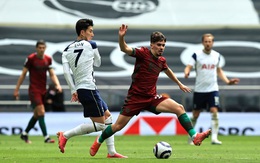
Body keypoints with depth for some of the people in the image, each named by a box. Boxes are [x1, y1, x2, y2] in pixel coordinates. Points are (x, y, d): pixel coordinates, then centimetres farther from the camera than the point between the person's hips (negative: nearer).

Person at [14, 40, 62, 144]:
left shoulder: (48, 59, 5)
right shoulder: (31, 58, -9)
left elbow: (52, 74, 8)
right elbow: (23, 74, -5)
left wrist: (57, 84, -10)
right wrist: (17, 89, -5)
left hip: (43, 90, 6)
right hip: (34, 90, -6)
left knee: (37, 115, 12)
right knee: (41, 113, -14)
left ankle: (24, 134, 28)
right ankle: (46, 137, -15)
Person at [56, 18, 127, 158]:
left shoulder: (67, 50, 12)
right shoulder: (91, 45, -3)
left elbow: (66, 71, 1)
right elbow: (98, 63, 13)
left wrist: (73, 90, 2)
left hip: (79, 89, 8)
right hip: (89, 88, -8)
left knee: (108, 116, 16)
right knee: (100, 124, -5)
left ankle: (111, 152, 13)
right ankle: (65, 135, -10)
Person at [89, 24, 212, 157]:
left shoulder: (161, 60, 5)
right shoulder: (143, 53, -12)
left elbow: (167, 70, 30)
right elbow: (125, 49, -28)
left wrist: (179, 84, 39)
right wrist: (121, 37, -48)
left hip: (152, 98, 5)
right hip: (135, 97, -5)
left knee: (179, 108, -14)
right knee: (118, 126, 0)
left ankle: (194, 136, -13)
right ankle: (98, 141, 27)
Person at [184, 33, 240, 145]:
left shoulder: (216, 55, 7)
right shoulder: (197, 55, -4)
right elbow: (188, 67, -12)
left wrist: (227, 81, 8)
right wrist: (186, 73, -35)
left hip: (213, 89, 2)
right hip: (199, 89, -2)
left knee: (214, 112, -14)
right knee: (195, 114, 6)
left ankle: (214, 138, -16)